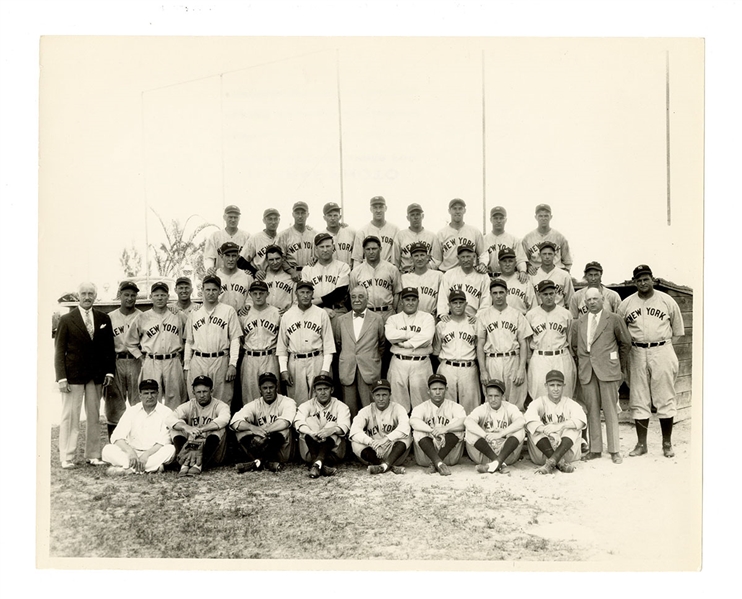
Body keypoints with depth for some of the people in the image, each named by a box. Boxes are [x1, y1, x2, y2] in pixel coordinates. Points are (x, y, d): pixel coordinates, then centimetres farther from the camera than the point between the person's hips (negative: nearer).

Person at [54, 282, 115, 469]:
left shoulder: (104, 319, 8)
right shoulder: (66, 320, 0)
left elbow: (109, 347, 10)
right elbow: (59, 350, -1)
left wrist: (109, 371, 1)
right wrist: (61, 377, -9)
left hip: (96, 375, 3)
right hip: (73, 374, -3)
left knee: (94, 416, 8)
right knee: (70, 416, 0)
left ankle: (93, 455, 16)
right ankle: (67, 458, 7)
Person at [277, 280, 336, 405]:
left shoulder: (321, 314, 5)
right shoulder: (287, 316, 8)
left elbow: (328, 343, 2)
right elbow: (281, 345, 10)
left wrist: (325, 369, -6)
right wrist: (283, 369, 0)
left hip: (317, 361, -1)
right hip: (294, 363, 1)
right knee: (297, 401, 2)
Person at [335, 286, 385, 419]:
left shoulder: (377, 319, 6)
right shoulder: (342, 320, 12)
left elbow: (382, 343, 14)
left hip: (369, 371, -2)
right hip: (347, 371, 2)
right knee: (349, 408, 3)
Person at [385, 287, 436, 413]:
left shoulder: (427, 317, 7)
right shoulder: (393, 319, 12)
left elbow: (427, 338, -10)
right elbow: (390, 335, -9)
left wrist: (404, 343, -8)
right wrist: (414, 334, -10)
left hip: (421, 364, -1)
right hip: (399, 363, 1)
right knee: (399, 398, 2)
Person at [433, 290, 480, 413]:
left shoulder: (474, 324, 8)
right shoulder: (441, 325, 10)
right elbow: (436, 350, 16)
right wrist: (445, 362, 10)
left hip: (468, 369, 0)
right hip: (447, 369, 0)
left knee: (470, 402, -2)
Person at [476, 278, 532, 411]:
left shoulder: (517, 315, 7)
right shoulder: (483, 316, 8)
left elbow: (523, 344, 6)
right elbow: (480, 344, 6)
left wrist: (521, 369, -4)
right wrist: (482, 370, -2)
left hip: (513, 360, 0)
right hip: (491, 362, 0)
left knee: (515, 405, -2)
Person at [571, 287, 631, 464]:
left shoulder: (613, 320, 2)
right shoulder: (580, 322, 12)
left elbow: (625, 343, 10)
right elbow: (575, 346, 21)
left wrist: (620, 365, 14)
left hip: (607, 370, -3)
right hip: (587, 371, 3)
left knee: (610, 410, 0)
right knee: (592, 410, 5)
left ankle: (614, 450, 8)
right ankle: (595, 449, 12)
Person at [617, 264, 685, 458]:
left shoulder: (667, 301, 2)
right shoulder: (625, 304, 4)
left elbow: (677, 329, 9)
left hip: (662, 351, -1)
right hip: (637, 353, 2)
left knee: (665, 399, 1)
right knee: (639, 400, 5)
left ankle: (667, 444, 12)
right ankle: (641, 444, 13)